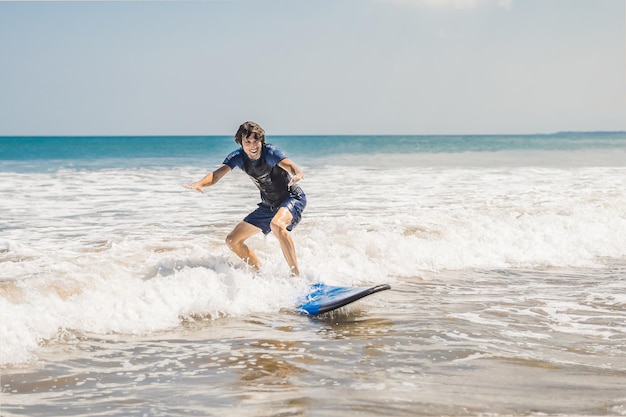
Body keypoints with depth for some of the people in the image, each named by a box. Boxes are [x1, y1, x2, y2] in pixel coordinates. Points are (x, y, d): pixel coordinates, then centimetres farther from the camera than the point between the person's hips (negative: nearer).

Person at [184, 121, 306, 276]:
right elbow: (217, 174, -24)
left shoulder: (270, 153, -24)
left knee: (276, 224, -40)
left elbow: (288, 164, -43)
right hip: (268, 205, 7)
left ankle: (296, 276, -36)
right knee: (232, 241, 4)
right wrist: (200, 183, -46)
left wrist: (297, 174, -67)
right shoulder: (238, 157, -11)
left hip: (293, 198, -7)